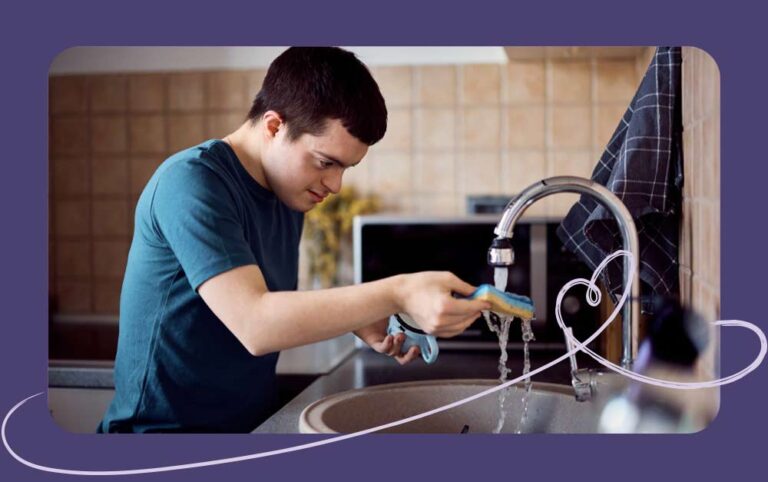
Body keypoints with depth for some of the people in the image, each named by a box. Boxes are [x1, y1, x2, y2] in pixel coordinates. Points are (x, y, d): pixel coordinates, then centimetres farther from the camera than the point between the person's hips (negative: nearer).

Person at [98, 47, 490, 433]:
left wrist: (360, 320, -3)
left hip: (253, 421, 7)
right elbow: (254, 323, -27)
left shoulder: (290, 193, 6)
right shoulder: (191, 181, -17)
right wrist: (396, 294, -32)